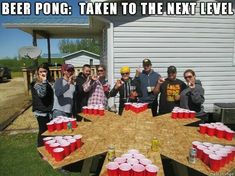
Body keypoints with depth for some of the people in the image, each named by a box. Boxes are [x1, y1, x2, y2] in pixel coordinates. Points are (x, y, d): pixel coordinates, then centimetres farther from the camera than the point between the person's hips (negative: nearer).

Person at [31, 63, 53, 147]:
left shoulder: (48, 81, 10)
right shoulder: (36, 83, -14)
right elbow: (42, 94, -34)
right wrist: (44, 80, -33)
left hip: (48, 110, 8)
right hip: (41, 112, -8)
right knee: (43, 131, 2)